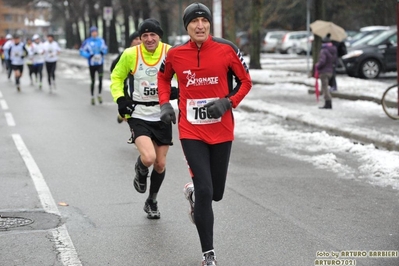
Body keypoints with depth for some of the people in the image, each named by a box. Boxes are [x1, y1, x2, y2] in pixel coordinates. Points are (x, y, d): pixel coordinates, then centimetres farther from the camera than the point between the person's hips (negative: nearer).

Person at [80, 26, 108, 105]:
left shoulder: (101, 40, 3)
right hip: (92, 64, -1)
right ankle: (92, 97, 22)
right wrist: (89, 55, -17)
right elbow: (81, 51, -4)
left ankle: (99, 95, 6)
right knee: (93, 81, 7)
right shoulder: (87, 42, -6)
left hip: (100, 63, 1)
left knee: (100, 79, -14)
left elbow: (105, 49, 16)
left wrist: (103, 52, -6)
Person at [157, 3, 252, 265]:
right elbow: (163, 77, 17)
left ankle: (193, 191, 49)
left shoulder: (226, 49, -7)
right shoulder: (176, 54, -3)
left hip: (221, 131, 1)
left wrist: (228, 102, -14)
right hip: (191, 132, -1)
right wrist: (165, 104, 3)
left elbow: (245, 81, 2)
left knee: (216, 193, 11)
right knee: (204, 191, -10)